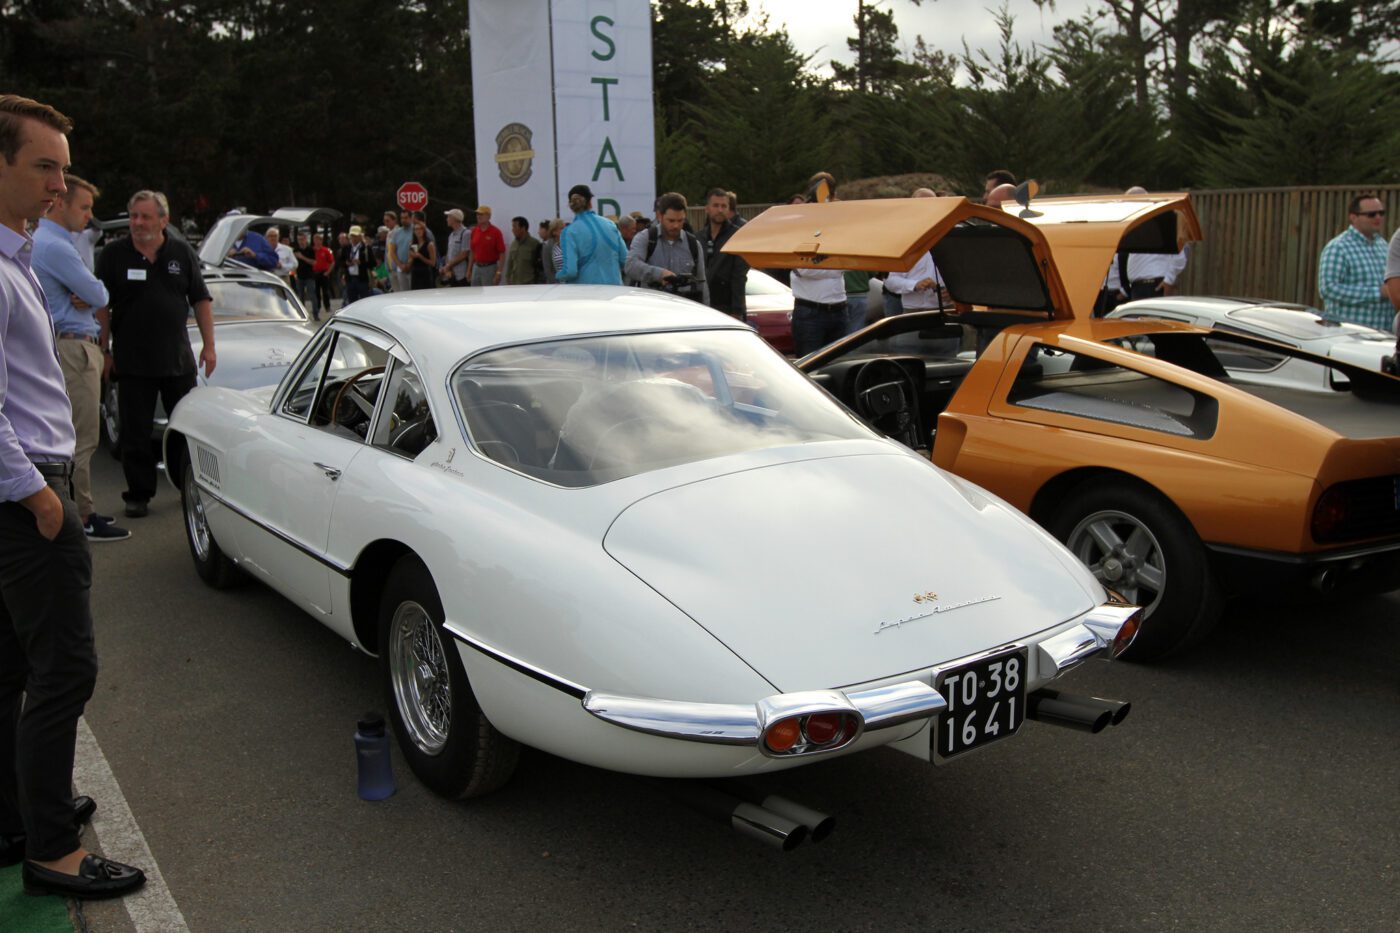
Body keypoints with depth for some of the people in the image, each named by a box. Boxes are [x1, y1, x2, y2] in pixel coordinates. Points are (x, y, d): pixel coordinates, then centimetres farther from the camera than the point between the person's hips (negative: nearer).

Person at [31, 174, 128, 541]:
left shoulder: (52, 242, 18)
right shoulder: (54, 246, -16)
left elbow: (93, 296, 16)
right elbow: (99, 296, -16)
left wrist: (87, 299, -6)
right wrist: (93, 299, 6)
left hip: (75, 348, 11)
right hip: (74, 349, -11)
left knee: (80, 438, 15)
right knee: (82, 439, -6)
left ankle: (80, 510, 23)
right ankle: (82, 520, -1)